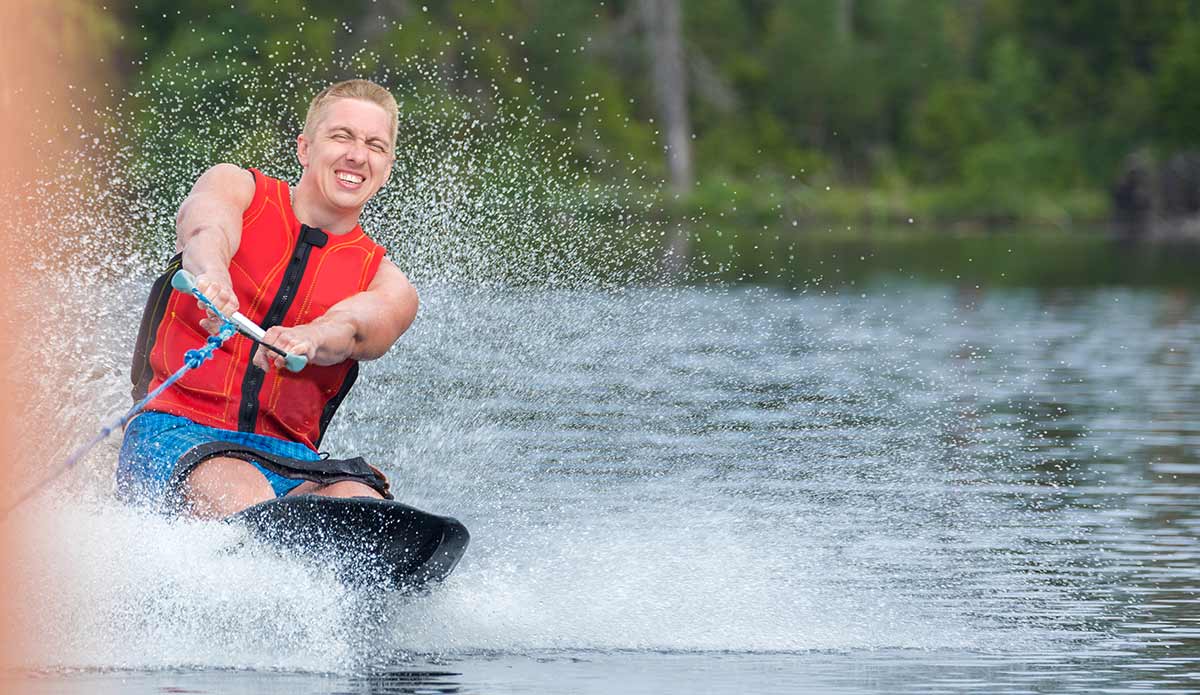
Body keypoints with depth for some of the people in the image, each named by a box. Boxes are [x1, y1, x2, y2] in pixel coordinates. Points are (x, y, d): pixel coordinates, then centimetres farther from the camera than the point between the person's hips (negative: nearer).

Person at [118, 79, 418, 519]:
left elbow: (349, 329, -11)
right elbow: (207, 227, -14)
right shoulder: (237, 187, 11)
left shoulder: (387, 287, 13)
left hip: (286, 459, 2)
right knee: (246, 502, -36)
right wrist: (211, 276, -41)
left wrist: (306, 341, -38)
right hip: (177, 432, -2)